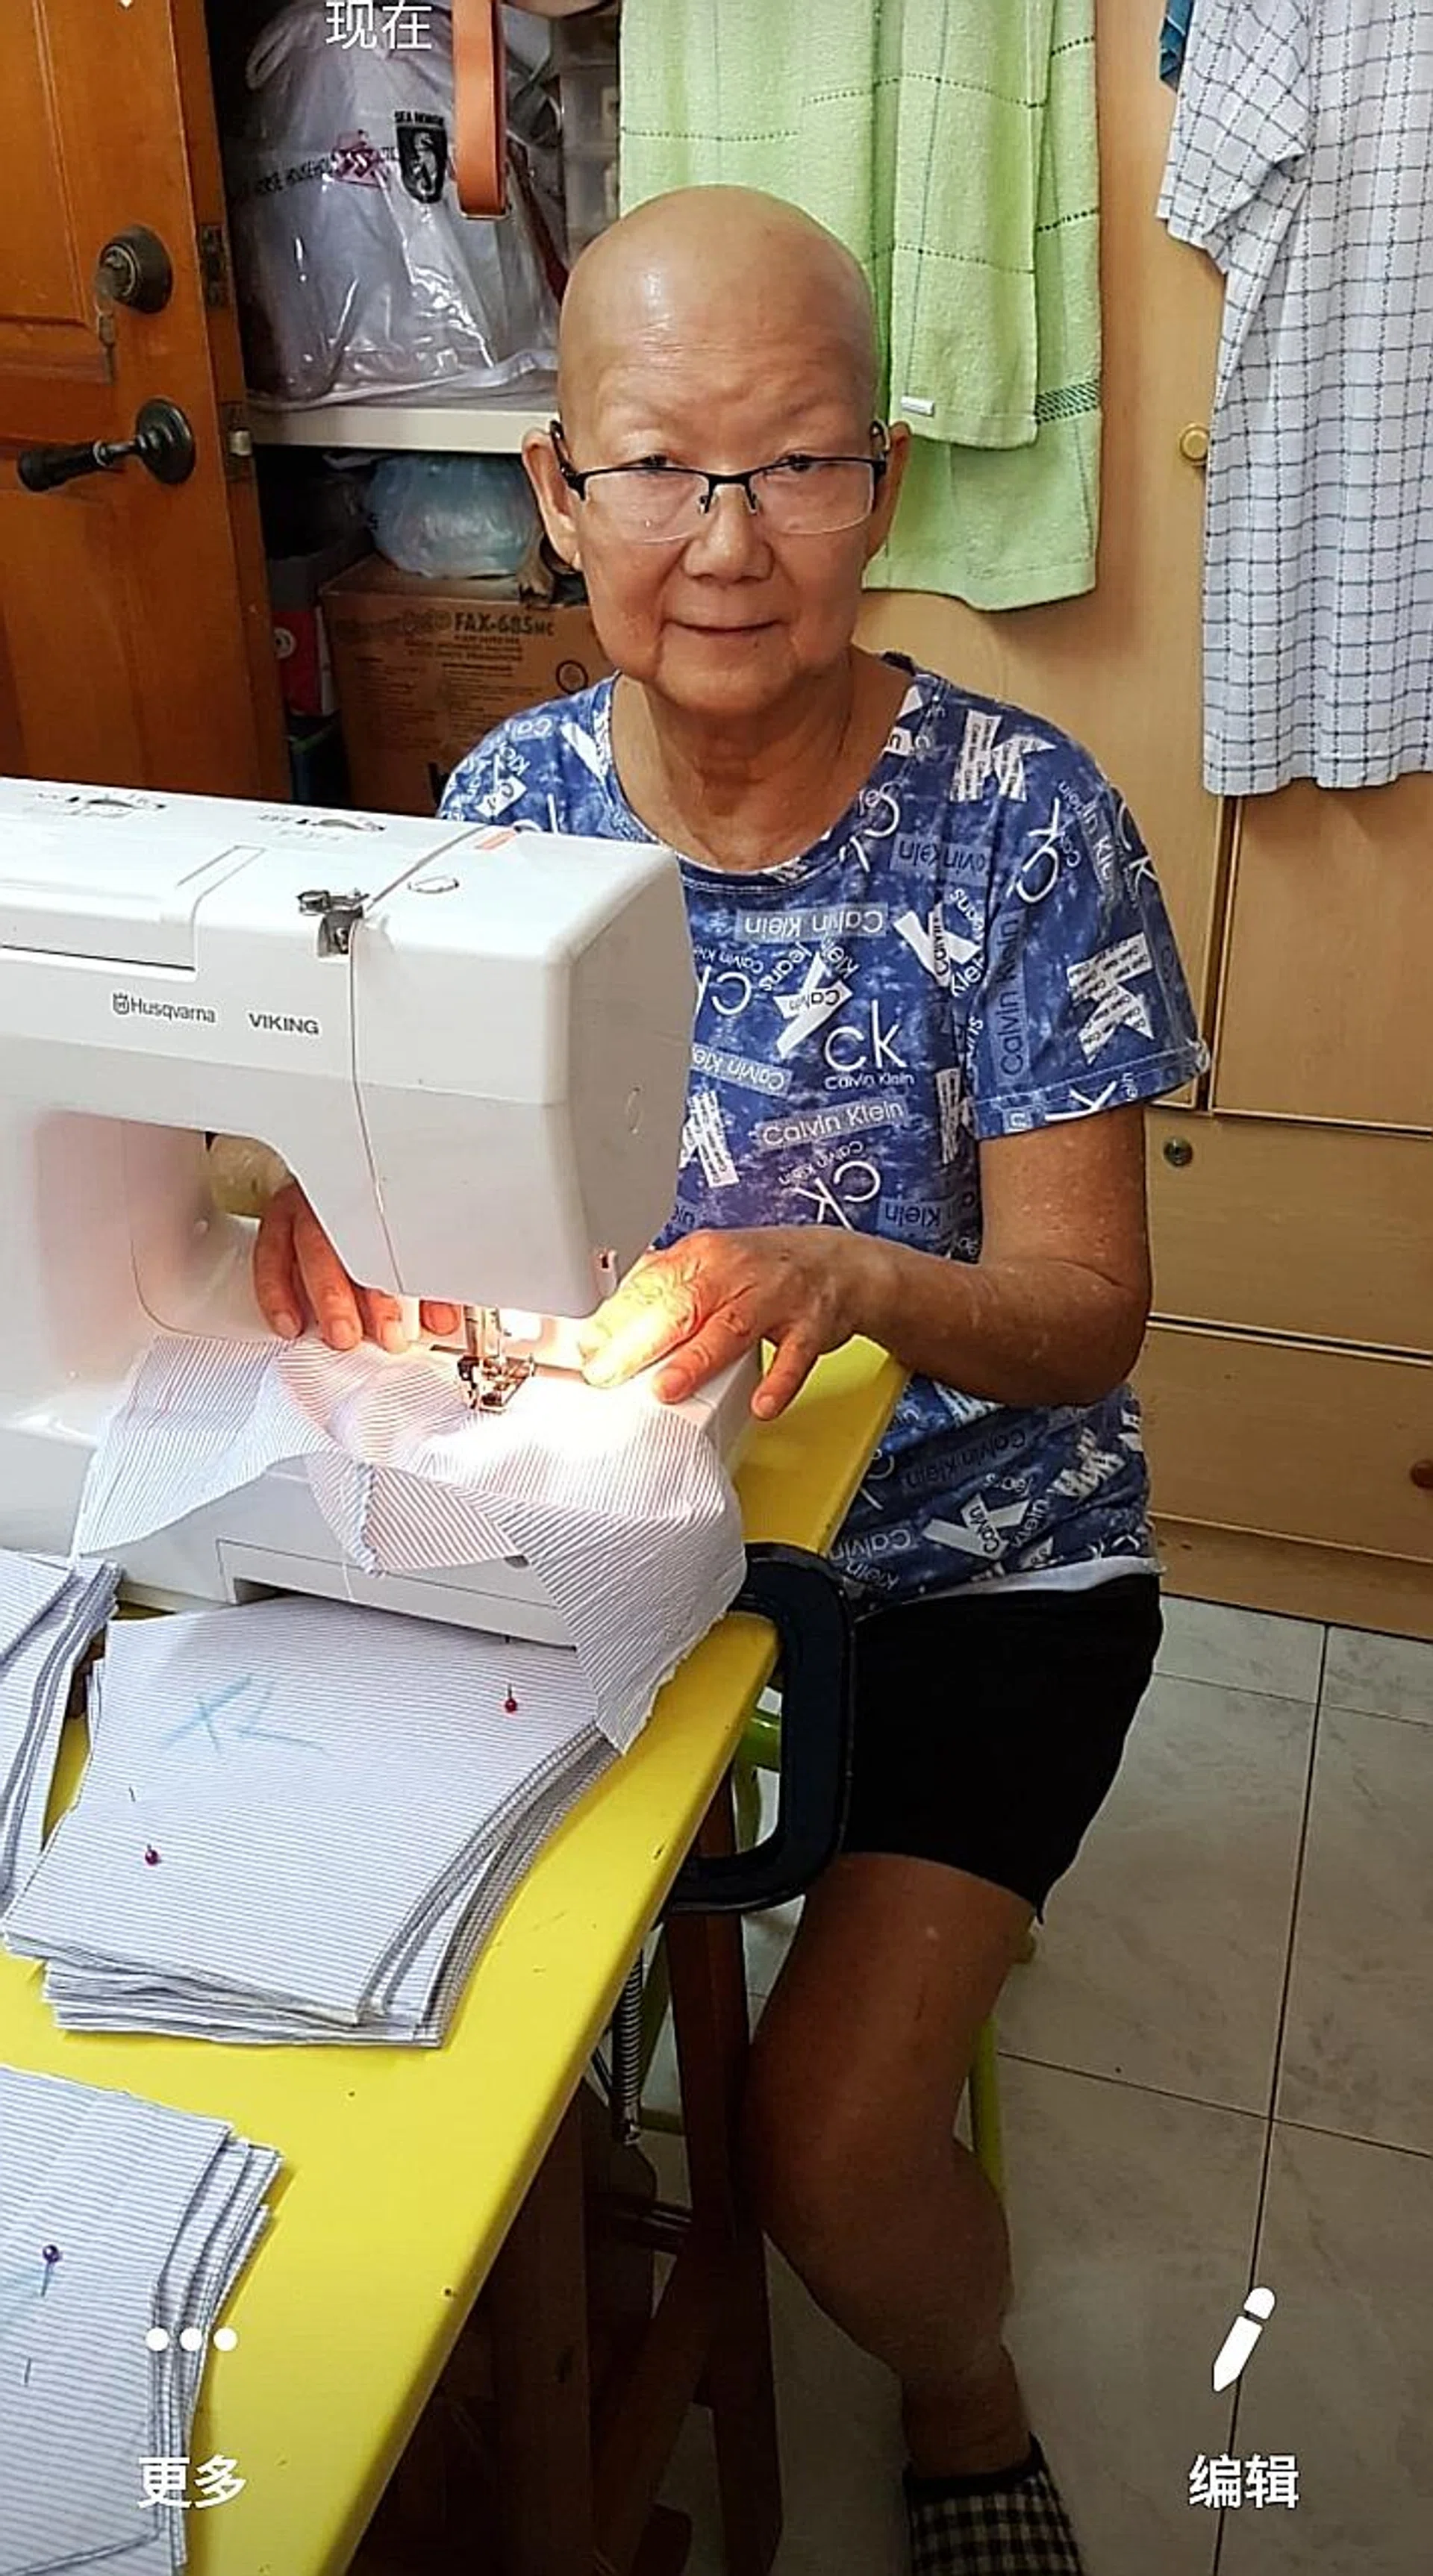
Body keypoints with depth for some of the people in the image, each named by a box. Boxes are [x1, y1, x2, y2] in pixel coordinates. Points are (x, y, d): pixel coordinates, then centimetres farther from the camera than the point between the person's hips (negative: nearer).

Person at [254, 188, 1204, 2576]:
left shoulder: (1022, 822, -16)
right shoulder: (510, 797, -5)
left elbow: (1085, 1314, -15)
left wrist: (843, 1277, -35)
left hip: (967, 1553, -3)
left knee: (831, 2148, -14)